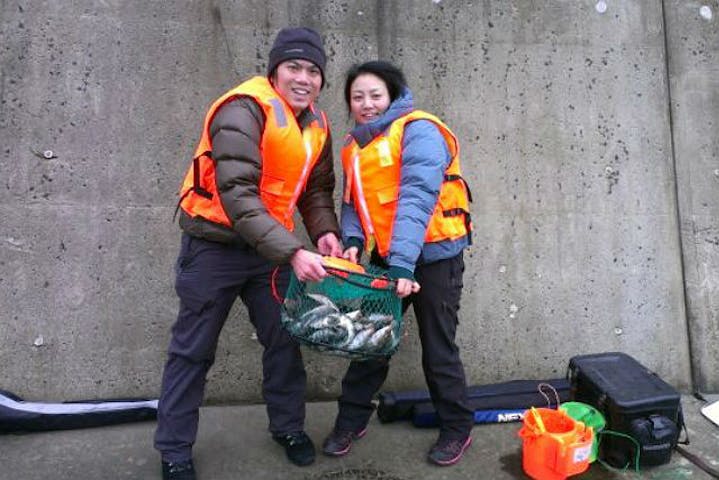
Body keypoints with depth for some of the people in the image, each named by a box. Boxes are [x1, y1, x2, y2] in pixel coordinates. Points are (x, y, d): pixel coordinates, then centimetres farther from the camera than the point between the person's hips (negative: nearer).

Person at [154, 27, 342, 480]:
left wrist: (324, 230, -11)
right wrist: (292, 252, -36)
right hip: (215, 243, -6)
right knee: (193, 349, 5)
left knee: (283, 338, 10)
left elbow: (317, 188, 9)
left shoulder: (317, 124, 4)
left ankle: (289, 426, 31)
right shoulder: (245, 110, -20)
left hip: (270, 245, 6)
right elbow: (237, 194, -30)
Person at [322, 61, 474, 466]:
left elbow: (417, 198, -25)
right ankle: (352, 420, 29)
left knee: (438, 348, 5)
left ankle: (458, 427, 28)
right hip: (385, 256, 6)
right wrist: (353, 240, -11)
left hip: (434, 255, -6)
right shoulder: (354, 147, 9)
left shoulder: (418, 131, -14)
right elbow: (353, 203, 9)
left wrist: (403, 263, -32)